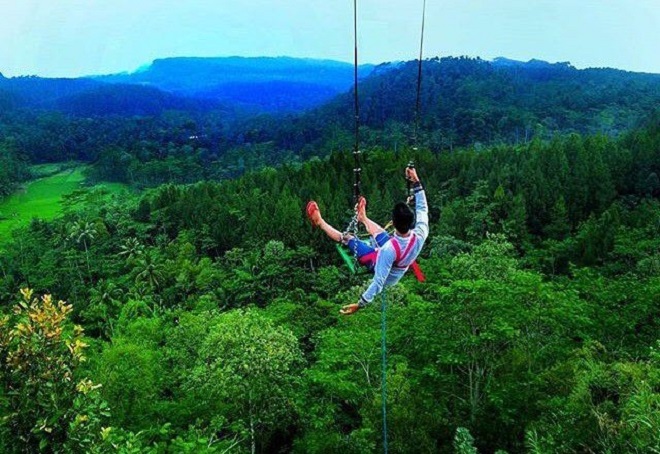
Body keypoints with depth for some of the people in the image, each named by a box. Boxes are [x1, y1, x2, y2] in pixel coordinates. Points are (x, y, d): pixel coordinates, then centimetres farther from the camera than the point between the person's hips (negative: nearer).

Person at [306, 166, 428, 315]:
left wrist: (361, 304, -34)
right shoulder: (420, 235, -31)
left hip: (380, 266, -5)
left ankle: (320, 222, 32)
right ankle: (363, 218, 59)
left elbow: (379, 281, -41)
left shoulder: (389, 249, -46)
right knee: (379, 231, 26)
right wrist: (416, 182, -12)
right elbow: (422, 208, -14)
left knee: (349, 239, 8)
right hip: (398, 272, 5)